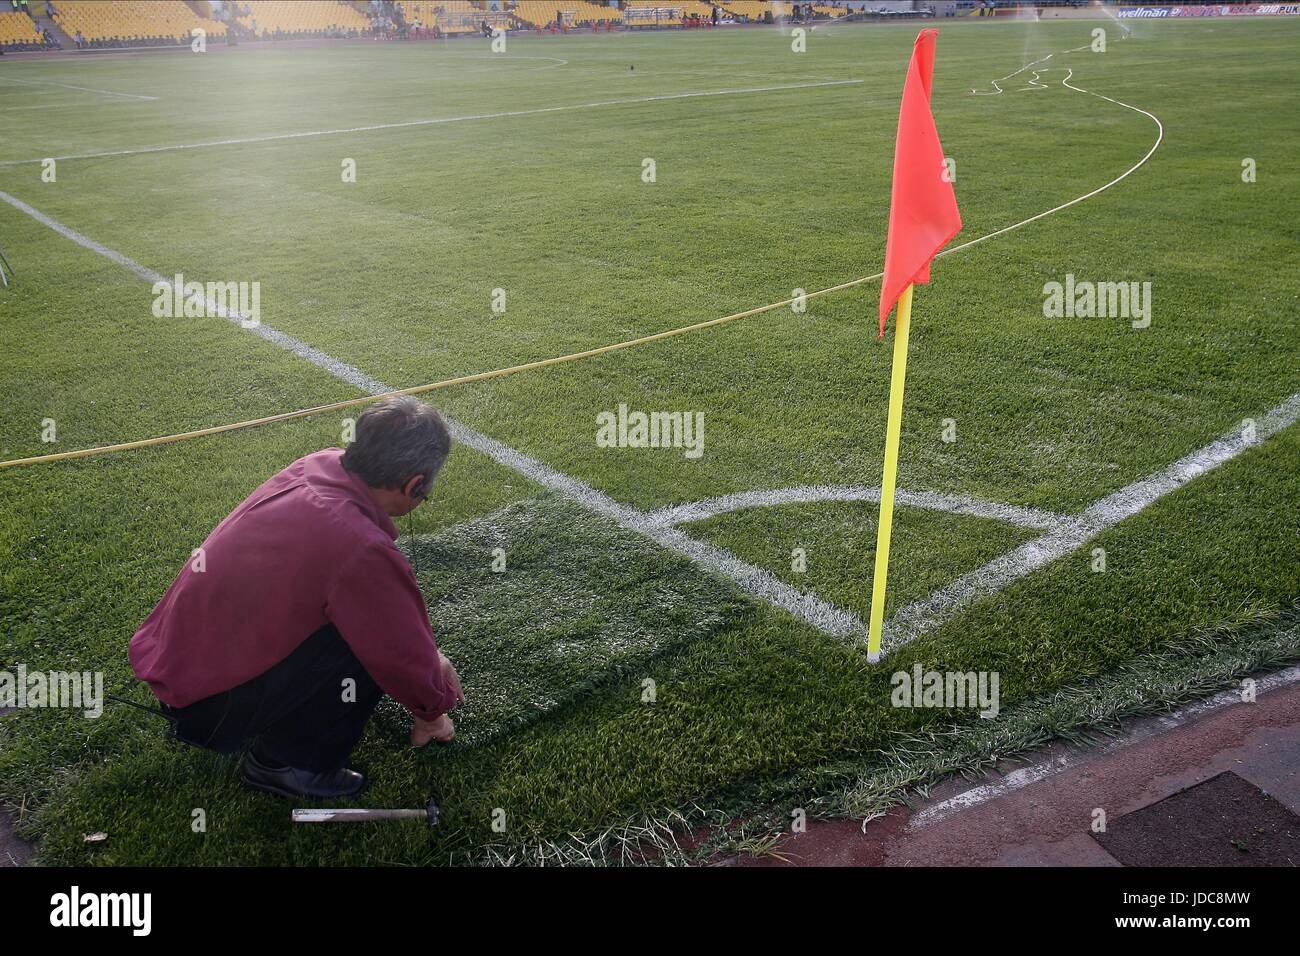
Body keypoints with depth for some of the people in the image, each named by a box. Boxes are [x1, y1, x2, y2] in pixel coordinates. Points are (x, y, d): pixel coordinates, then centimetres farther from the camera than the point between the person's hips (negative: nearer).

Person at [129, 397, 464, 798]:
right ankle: (284, 762, 0)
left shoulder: (319, 465, -6)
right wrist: (431, 714, 7)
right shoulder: (362, 549, -30)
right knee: (380, 637, -17)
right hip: (206, 709, -8)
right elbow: (407, 656, -15)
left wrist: (430, 656, 17)